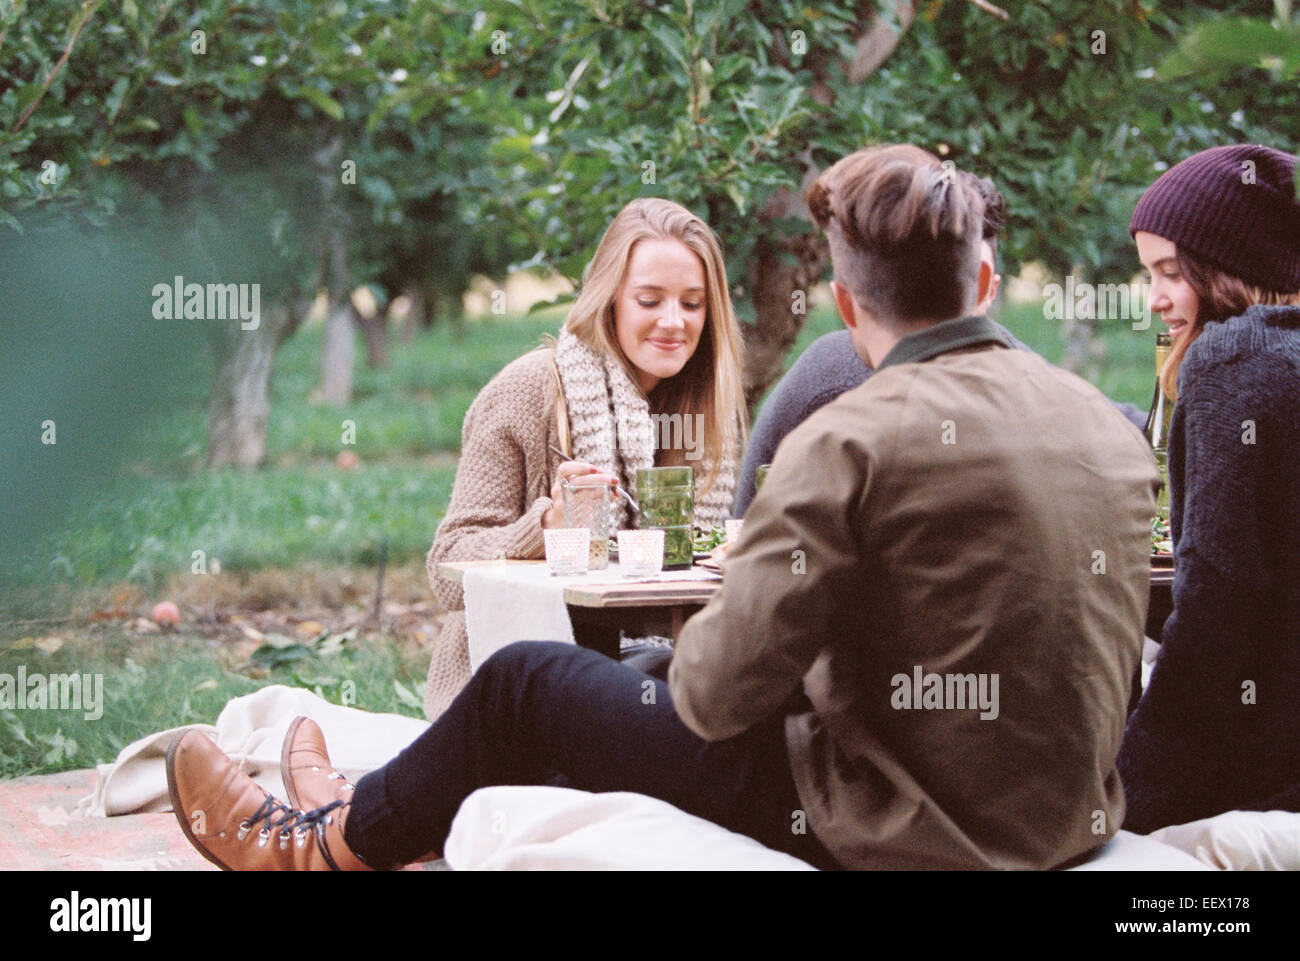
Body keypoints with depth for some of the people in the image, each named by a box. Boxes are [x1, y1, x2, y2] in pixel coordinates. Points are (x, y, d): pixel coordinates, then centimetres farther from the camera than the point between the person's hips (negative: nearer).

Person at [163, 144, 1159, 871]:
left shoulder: (852, 442, -21)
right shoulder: (1115, 430, 2)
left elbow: (716, 691, -21)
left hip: (890, 825, -8)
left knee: (526, 682, 11)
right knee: (629, 677, 28)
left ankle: (331, 842, 37)